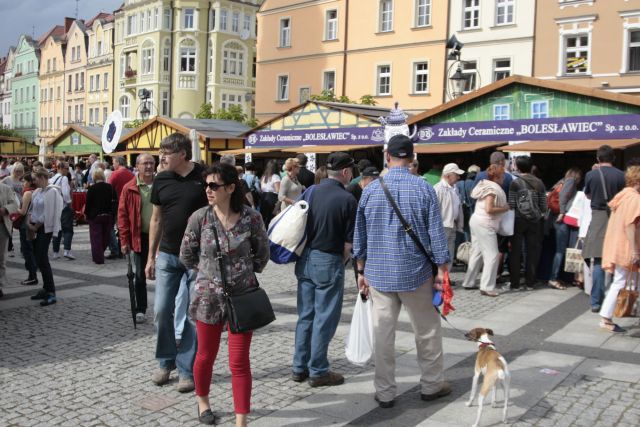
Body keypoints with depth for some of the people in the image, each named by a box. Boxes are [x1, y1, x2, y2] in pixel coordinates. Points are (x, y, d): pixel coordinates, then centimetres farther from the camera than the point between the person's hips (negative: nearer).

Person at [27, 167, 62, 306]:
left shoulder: (52, 192, -13)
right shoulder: (37, 192, 12)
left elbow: (48, 214, -16)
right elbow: (31, 209, 17)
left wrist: (35, 227, -10)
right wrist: (29, 223, 0)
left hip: (45, 229, -8)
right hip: (36, 228, 8)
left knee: (42, 259, -12)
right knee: (39, 259, 10)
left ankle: (51, 293, -9)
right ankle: (46, 288, 18)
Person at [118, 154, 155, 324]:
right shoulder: (129, 188, -3)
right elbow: (123, 215, -2)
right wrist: (124, 240, -6)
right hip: (140, 238, -1)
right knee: (140, 276, 8)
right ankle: (140, 310, 20)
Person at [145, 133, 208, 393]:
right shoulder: (161, 180, 4)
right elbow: (156, 220, 11)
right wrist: (151, 256, 10)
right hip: (167, 255, 4)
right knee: (162, 310, 7)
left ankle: (187, 370, 15)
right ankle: (166, 362, 27)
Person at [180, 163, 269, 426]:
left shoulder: (251, 218, -10)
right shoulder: (199, 217, -9)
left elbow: (262, 253, 6)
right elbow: (186, 256, 5)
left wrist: (247, 274, 8)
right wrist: (208, 270, 9)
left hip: (242, 296, -1)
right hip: (208, 296, 1)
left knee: (239, 362, 2)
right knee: (206, 355, 17)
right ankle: (202, 401, 43)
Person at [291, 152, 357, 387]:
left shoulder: (310, 192, 3)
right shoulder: (347, 200, -12)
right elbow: (348, 242, -11)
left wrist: (303, 254, 16)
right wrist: (341, 261, 6)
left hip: (305, 259, 6)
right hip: (328, 261, -6)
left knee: (305, 315, 15)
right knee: (324, 318, 5)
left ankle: (299, 367, 23)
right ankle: (318, 371, 13)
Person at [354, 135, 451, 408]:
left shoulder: (370, 190, 0)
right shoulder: (424, 189, -7)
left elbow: (360, 236, 6)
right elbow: (436, 233, -7)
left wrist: (361, 271, 15)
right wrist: (442, 270, 1)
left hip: (379, 273, 2)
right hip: (415, 272, -1)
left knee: (382, 334, 8)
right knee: (427, 331, 14)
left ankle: (384, 392, 17)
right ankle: (431, 385, 27)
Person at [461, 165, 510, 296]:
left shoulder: (485, 185, 13)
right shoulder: (493, 188, -16)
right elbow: (489, 209, -24)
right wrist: (504, 208, -11)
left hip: (477, 221, 10)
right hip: (485, 224, -10)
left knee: (477, 253, 14)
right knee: (492, 255, -8)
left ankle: (469, 282, 18)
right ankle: (486, 287, -10)